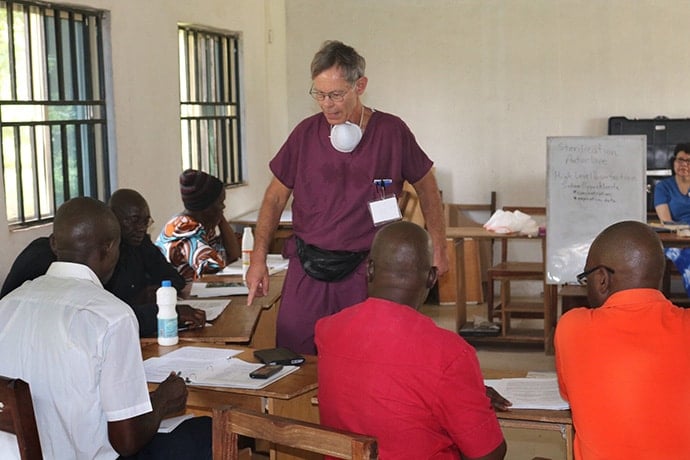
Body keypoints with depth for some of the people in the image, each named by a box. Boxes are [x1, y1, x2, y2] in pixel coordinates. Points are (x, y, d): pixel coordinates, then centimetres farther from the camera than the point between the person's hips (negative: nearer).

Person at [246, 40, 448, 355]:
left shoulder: (391, 132, -2)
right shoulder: (306, 133, 2)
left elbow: (426, 187, 11)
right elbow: (276, 196, 10)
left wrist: (439, 249, 9)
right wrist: (258, 258, 2)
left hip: (367, 271, -2)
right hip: (307, 269, 2)